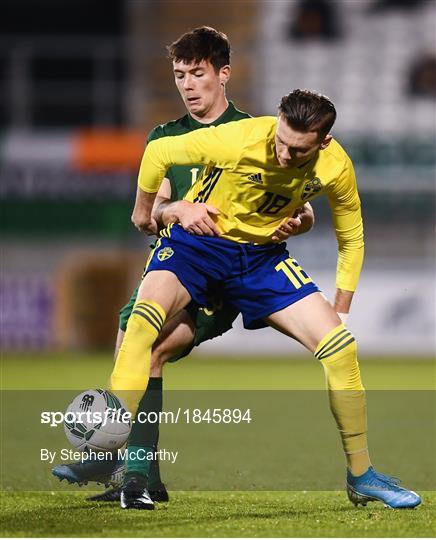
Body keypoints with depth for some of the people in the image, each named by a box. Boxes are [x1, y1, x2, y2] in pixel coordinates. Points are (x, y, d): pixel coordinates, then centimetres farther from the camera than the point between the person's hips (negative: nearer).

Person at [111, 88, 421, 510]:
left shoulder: (335, 168, -15)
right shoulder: (239, 139, -28)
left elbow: (351, 237, 6)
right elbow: (159, 152, -10)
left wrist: (340, 311, 6)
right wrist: (144, 209, 4)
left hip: (263, 255, 4)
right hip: (196, 240, -3)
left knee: (340, 346, -10)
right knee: (145, 319, -33)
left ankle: (360, 476, 7)